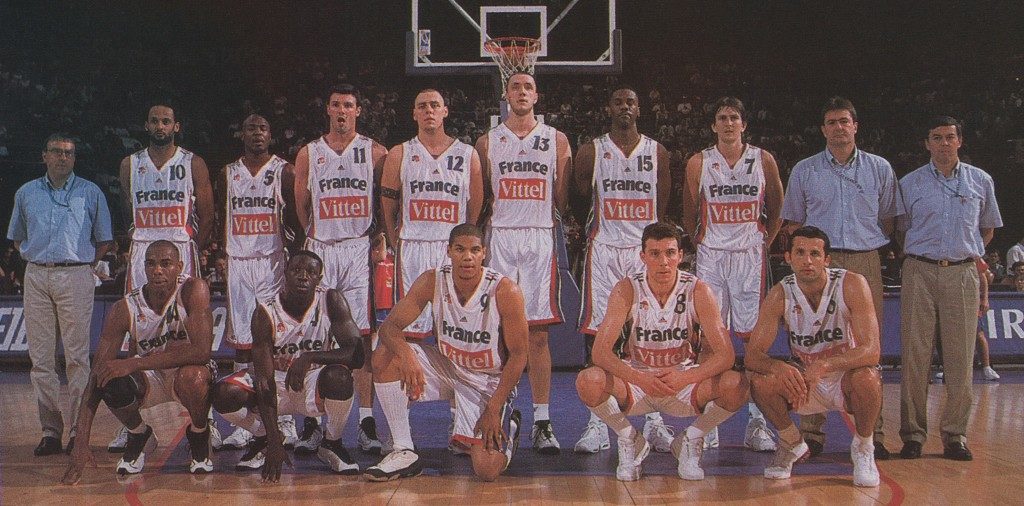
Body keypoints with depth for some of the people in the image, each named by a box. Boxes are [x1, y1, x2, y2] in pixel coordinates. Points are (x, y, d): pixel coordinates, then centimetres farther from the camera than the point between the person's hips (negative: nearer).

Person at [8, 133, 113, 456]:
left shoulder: (91, 193, 9)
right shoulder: (26, 193, 16)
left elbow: (104, 239, 11)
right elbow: (17, 237, 22)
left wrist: (86, 263, -1)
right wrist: (34, 261, 8)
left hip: (76, 276, -3)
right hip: (36, 278, 3)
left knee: (77, 355, -5)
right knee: (41, 357, 1)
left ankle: (79, 429, -1)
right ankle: (50, 430, 6)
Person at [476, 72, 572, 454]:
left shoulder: (557, 140, 10)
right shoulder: (487, 142, 11)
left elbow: (563, 201, 9)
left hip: (540, 238, 0)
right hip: (499, 237, 0)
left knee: (538, 331, -1)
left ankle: (542, 422, 2)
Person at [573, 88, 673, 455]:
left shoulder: (657, 152, 8)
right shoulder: (591, 152, 4)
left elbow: (662, 207, 12)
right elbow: (579, 201, 8)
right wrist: (597, 228, 5)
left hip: (646, 249, 1)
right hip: (604, 249, -1)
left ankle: (654, 421, 10)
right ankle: (597, 424, 1)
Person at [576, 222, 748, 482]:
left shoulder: (698, 291, -14)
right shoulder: (627, 290, -15)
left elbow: (725, 355, -17)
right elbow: (600, 351, -20)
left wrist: (686, 377, -36)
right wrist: (639, 378, -38)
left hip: (685, 383, 0)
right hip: (637, 382, 0)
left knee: (736, 385, -28)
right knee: (588, 381, -30)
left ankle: (690, 441, 0)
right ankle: (630, 441, -1)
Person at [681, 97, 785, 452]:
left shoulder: (763, 160, 2)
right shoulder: (698, 163, 2)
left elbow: (777, 211, 11)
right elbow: (689, 214, 12)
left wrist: (765, 243, 5)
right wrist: (700, 242, 6)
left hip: (750, 255, 0)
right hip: (711, 256, 0)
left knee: (754, 336, -2)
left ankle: (757, 422, 3)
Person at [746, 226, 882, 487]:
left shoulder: (852, 285, -21)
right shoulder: (780, 294, -13)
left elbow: (870, 351, -29)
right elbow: (753, 355, -17)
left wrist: (824, 365, -45)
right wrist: (779, 367, -40)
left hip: (846, 377, -2)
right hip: (804, 380, 2)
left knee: (866, 376, -35)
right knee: (760, 382, -25)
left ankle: (863, 448, -6)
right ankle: (792, 444, 4)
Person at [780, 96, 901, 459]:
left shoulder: (880, 168, 11)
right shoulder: (804, 171, 10)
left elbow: (888, 220, 17)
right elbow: (793, 223, 13)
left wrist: (872, 242, 6)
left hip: (866, 263, 0)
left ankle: (871, 432, 3)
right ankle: (811, 432, 1)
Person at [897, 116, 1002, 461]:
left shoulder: (981, 181, 9)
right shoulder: (910, 183, 7)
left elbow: (988, 226, 21)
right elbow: (900, 228, 17)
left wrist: (968, 253, 14)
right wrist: (915, 257, 9)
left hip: (963, 274, 1)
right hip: (920, 273, -1)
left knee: (960, 357, -1)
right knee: (915, 355, -3)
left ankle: (955, 435, 7)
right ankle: (912, 434, 3)